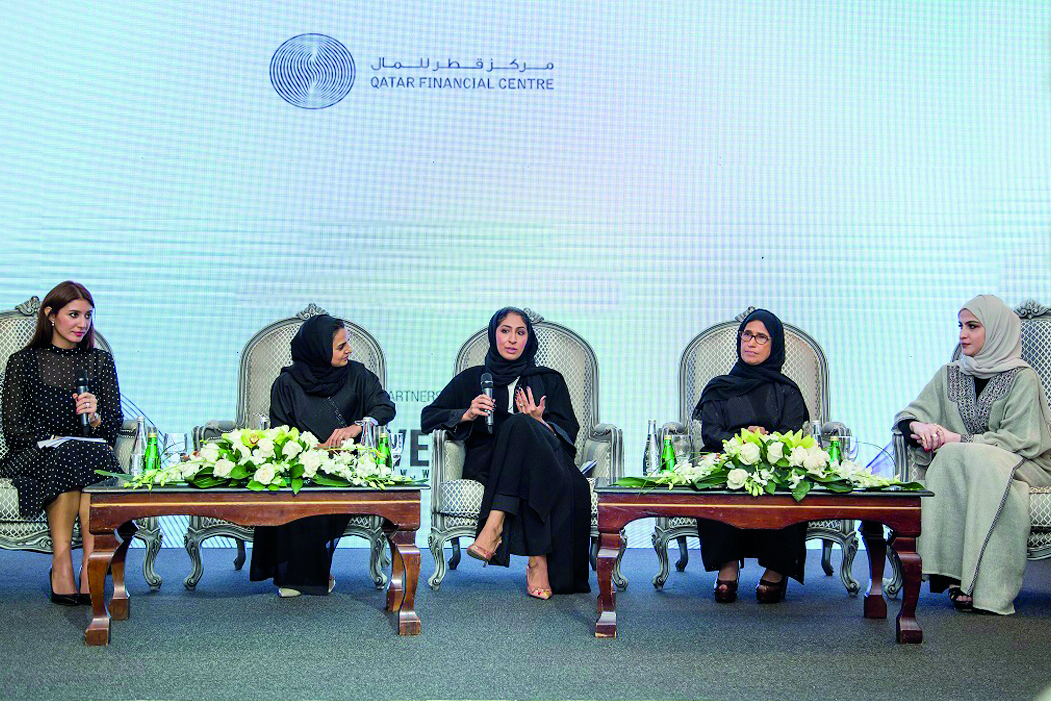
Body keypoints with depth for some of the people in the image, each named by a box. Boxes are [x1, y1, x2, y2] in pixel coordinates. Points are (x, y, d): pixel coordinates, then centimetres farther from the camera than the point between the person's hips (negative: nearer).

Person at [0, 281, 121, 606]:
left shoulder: (100, 361, 15)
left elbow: (114, 423, 9)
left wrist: (95, 418, -14)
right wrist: (52, 441, -15)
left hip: (93, 452, 1)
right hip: (35, 455, -1)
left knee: (97, 456, -34)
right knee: (68, 457, -35)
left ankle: (90, 564, -38)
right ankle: (62, 564, -33)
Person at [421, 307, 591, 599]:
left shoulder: (549, 380, 24)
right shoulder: (473, 378, 23)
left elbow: (569, 432, 11)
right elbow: (429, 417, 13)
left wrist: (539, 422, -10)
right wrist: (467, 414, -6)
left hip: (543, 453, 1)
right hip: (487, 462, 0)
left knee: (521, 427, -34)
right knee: (519, 426, -35)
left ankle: (495, 525, -42)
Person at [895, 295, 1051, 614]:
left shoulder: (1022, 378, -1)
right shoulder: (949, 375, 13)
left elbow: (1021, 439, -11)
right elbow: (907, 415, 8)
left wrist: (959, 440, -19)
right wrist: (918, 426, -17)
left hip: (1020, 465, -3)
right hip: (958, 464, 4)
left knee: (956, 458, -35)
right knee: (949, 458, -33)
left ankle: (983, 585, -36)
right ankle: (957, 573, -34)